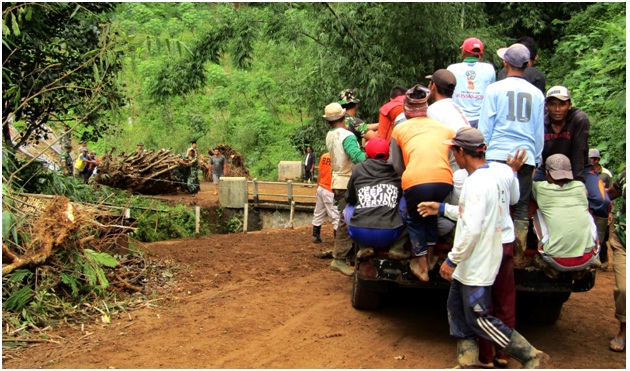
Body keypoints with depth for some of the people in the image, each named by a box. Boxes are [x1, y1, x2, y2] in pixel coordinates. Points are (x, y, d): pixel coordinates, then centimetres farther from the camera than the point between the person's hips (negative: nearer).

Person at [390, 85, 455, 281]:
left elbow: (397, 165, 16)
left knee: (415, 220, 23)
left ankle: (422, 267, 27)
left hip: (415, 182, -3)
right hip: (444, 180, 3)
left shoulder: (400, 129, 17)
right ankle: (429, 258, 40)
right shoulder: (444, 127, 21)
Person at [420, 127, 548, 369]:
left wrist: (452, 260, -20)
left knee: (478, 319, 0)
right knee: (456, 309, 16)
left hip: (477, 267, -10)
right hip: (470, 265, 10)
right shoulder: (489, 176, 10)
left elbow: (472, 229, -27)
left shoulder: (477, 182, -22)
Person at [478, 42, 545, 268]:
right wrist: (536, 158, 22)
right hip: (526, 156, 2)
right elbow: (540, 131, 13)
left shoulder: (495, 89, 0)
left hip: (498, 154, -2)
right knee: (522, 207, 8)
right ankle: (519, 256, 11)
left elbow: (485, 126, 1)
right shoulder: (537, 93, 8)